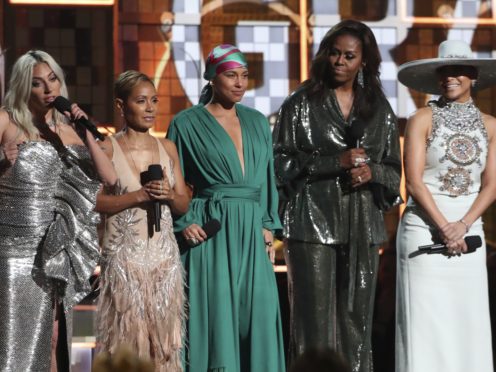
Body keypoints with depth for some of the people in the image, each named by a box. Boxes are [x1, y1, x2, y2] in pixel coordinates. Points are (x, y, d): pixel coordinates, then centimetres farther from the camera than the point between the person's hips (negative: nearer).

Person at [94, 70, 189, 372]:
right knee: (126, 334, -5)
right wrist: (139, 195, -16)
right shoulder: (107, 148, -2)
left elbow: (184, 205, 14)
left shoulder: (167, 148, 11)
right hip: (124, 256, -4)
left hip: (164, 255, 4)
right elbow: (93, 201, -12)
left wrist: (169, 195, -6)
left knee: (163, 333, 4)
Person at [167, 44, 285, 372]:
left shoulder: (257, 122, 14)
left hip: (251, 233, 4)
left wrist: (268, 223, 8)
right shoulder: (188, 123, 1)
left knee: (259, 314, -1)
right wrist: (183, 222, -9)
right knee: (215, 315, -5)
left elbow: (267, 177, 17)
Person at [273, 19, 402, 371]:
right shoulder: (301, 104, 3)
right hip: (314, 223, -3)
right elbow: (283, 161, -3)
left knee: (357, 316, 2)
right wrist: (336, 161, -12)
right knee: (315, 314, -5)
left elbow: (394, 170, 15)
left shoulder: (379, 109, 12)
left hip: (362, 226, 3)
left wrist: (372, 172, -7)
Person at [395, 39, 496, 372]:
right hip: (424, 228, -3)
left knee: (467, 317, 2)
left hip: (469, 230, 3)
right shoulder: (422, 120, -2)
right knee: (424, 317, -4)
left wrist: (462, 226, -10)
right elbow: (414, 182, -7)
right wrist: (443, 227, -13)